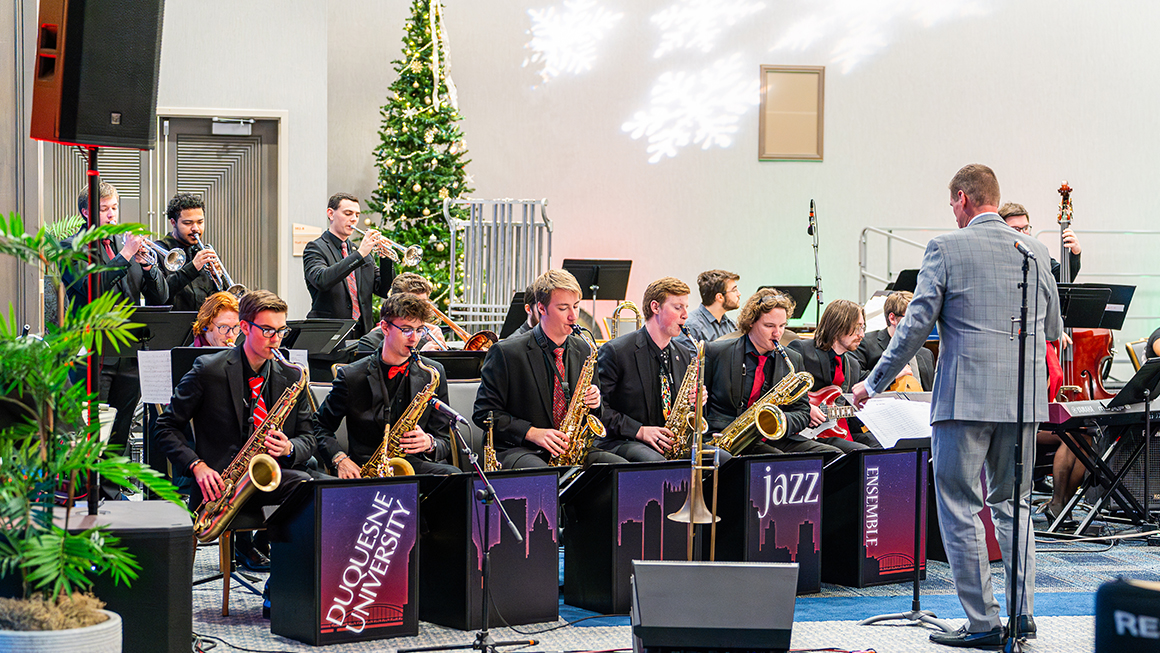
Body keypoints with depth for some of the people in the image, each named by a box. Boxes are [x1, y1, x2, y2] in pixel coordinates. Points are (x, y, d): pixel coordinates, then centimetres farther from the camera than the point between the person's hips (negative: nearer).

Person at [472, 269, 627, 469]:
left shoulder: (583, 350, 13)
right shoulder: (506, 353, -4)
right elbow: (484, 413, -5)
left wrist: (593, 403, -2)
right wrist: (533, 433, -16)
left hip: (573, 450, 6)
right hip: (517, 450, -6)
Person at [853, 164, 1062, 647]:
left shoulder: (946, 249, -6)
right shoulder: (1035, 253, 9)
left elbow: (915, 326, -7)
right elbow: (1054, 331, 18)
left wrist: (873, 384, 2)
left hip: (966, 397, -5)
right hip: (1023, 399, 5)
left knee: (960, 509, 2)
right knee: (1012, 504, 17)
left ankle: (983, 623, 1)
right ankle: (1023, 612, 14)